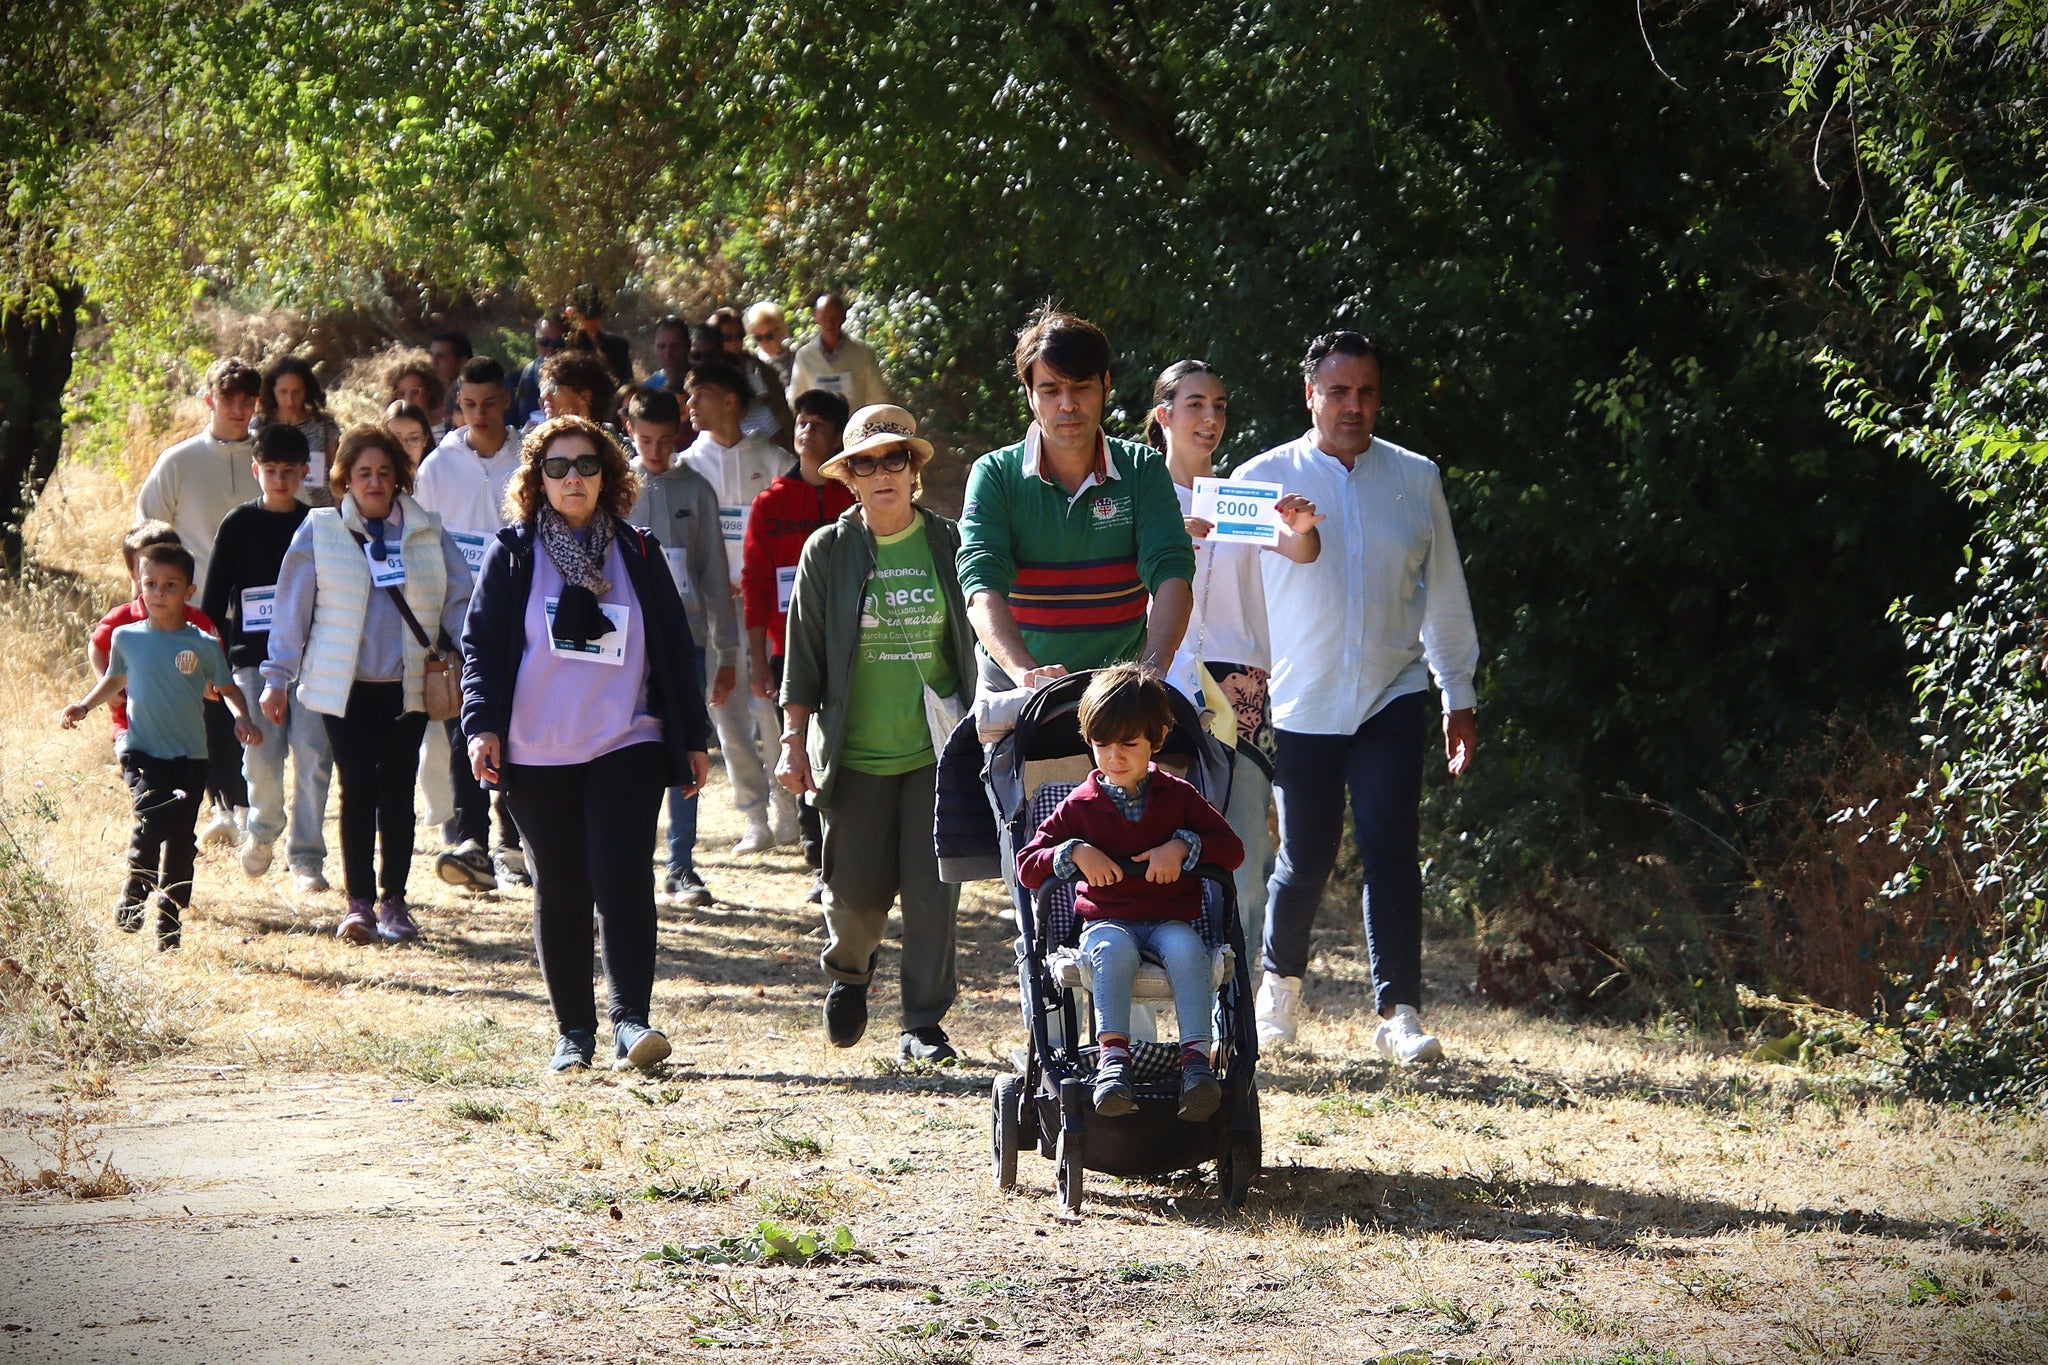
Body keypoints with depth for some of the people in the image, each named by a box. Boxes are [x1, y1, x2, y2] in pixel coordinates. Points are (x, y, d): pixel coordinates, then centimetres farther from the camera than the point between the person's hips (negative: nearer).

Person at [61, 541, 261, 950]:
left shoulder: (204, 646, -2)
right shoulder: (127, 638, 2)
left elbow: (228, 689, 7)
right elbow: (114, 679, 20)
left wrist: (241, 718, -11)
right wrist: (85, 705, 7)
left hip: (189, 757, 1)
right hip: (140, 751, -1)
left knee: (180, 838, 4)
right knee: (154, 814, -26)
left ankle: (171, 920, 18)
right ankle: (137, 885, -1)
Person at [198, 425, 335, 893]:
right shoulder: (239, 525, 4)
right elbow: (214, 599, 5)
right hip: (254, 660, -1)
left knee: (313, 757, -8)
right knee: (261, 759, -5)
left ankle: (306, 855, 1)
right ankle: (262, 830, 23)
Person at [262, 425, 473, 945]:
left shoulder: (428, 532, 7)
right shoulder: (319, 531, 2)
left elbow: (459, 598, 13)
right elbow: (292, 606, 3)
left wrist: (449, 651, -1)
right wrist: (277, 678, 1)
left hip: (409, 686, 1)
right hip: (345, 687, -1)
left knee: (397, 792, 5)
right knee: (357, 793, -3)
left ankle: (394, 901, 12)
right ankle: (359, 903, 1)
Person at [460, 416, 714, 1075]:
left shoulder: (639, 554, 11)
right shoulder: (512, 554, 7)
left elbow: (674, 649, 14)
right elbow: (481, 644, 4)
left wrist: (693, 738, 12)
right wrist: (482, 724, -9)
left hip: (627, 746, 0)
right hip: (537, 754, 0)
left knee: (623, 878, -16)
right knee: (559, 892, 5)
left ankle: (631, 1020, -18)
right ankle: (573, 1032, 11)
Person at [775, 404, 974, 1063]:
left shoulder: (948, 544, 4)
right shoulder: (827, 552, 3)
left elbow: (977, 639, 11)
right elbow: (804, 657, 5)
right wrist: (794, 742, -1)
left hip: (936, 750, 0)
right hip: (854, 754, 0)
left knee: (933, 890, -5)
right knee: (856, 894, 2)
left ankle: (923, 1025, 6)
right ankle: (847, 971, 35)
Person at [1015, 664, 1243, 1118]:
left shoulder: (1178, 797, 10)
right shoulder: (1079, 806, 9)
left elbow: (1232, 849, 7)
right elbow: (1028, 866, 7)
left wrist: (1184, 847, -11)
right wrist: (1075, 853, -12)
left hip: (1170, 921, 0)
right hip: (1105, 921, 0)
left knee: (1186, 948, -36)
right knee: (1113, 949, -38)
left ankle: (1196, 1058, -42)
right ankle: (1113, 1055, -46)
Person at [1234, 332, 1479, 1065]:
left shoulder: (1415, 479, 6)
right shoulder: (1264, 479, 1)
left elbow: (1445, 594, 13)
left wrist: (1460, 697, 13)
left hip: (1392, 698, 1)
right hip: (1298, 704, -1)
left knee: (1392, 852, -10)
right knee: (1304, 859, 4)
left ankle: (1398, 1011, -9)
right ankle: (1280, 978, 31)